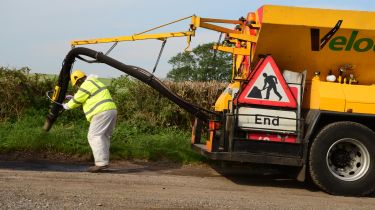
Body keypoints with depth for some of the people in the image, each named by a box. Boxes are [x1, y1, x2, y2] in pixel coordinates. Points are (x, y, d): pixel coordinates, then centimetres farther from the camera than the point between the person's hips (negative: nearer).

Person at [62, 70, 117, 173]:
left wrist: (66, 106, 18)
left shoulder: (86, 85, -5)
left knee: (94, 136, -10)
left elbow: (76, 101, 2)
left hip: (102, 113, -10)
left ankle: (101, 163, -18)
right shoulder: (95, 83, 26)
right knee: (103, 137, 13)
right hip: (111, 110, 10)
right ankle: (104, 162, 12)